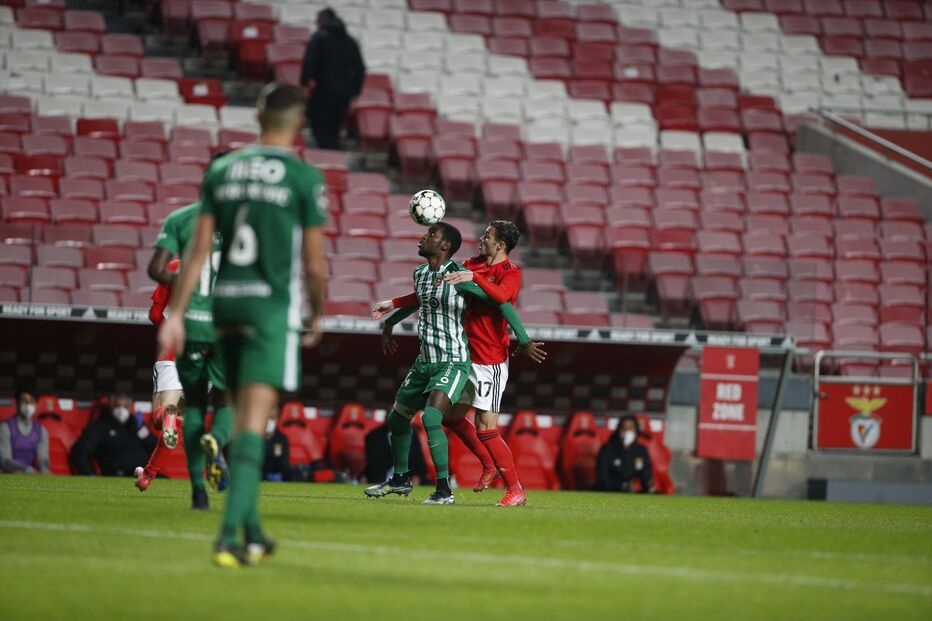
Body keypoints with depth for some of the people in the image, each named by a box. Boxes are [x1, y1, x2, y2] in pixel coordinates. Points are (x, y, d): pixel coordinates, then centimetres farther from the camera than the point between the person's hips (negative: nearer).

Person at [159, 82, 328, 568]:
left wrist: (175, 314, 3)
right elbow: (314, 263, -3)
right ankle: (228, 535, -21)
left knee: (244, 422, 17)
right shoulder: (305, 178, -6)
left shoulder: (222, 171, 7)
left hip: (226, 304, 5)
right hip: (273, 309, -5)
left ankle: (253, 536, 22)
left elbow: (199, 249, 3)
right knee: (252, 427, -9)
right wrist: (317, 318, 12)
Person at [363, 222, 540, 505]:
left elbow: (500, 300, -15)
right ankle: (400, 480, 37)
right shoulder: (420, 273, 7)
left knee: (431, 418, -27)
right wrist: (389, 323, 41)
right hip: (425, 362, 9)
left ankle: (444, 491, -22)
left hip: (453, 363, -9)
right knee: (397, 418, 17)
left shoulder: (458, 275, -17)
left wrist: (524, 341, -13)